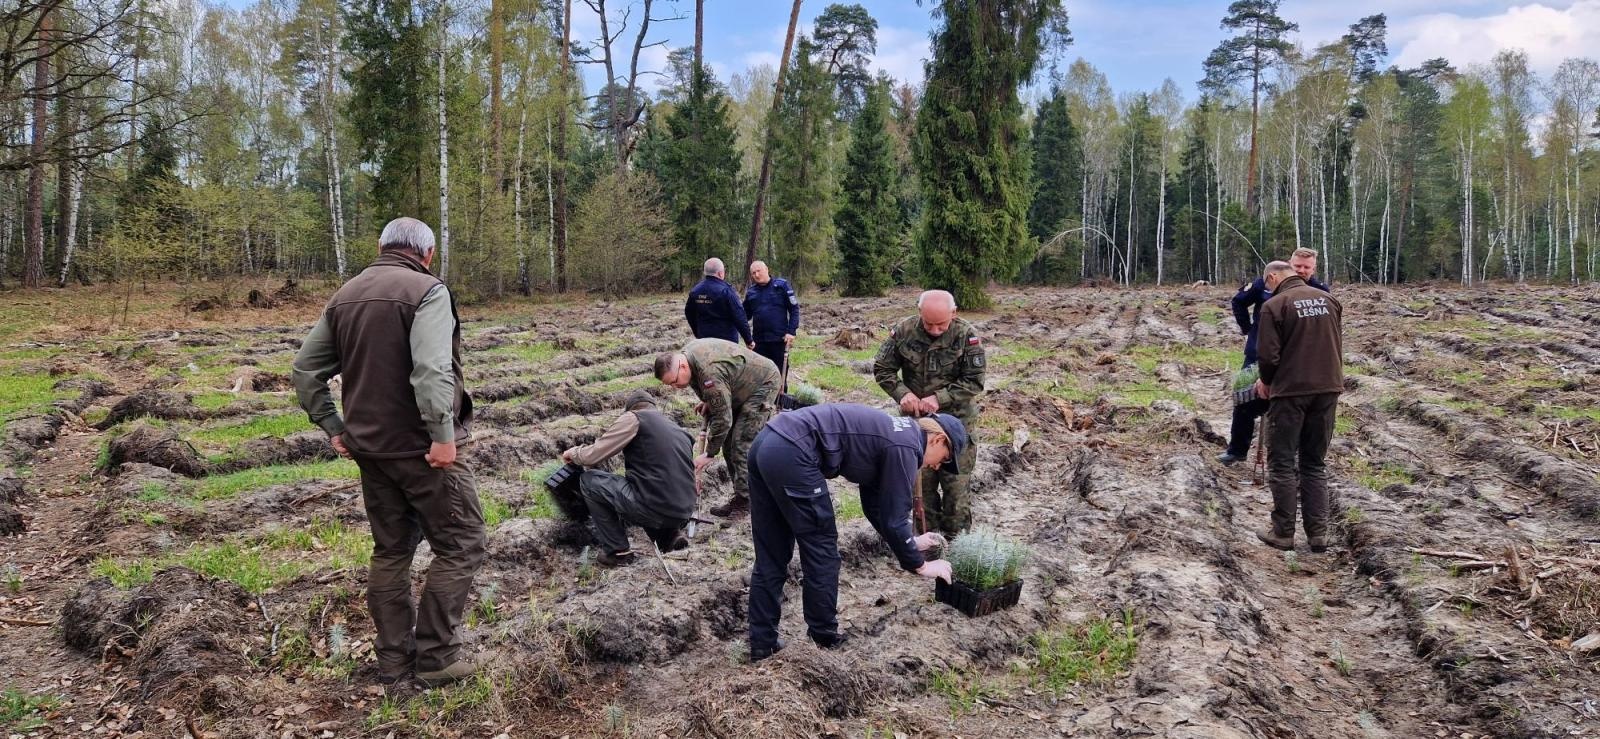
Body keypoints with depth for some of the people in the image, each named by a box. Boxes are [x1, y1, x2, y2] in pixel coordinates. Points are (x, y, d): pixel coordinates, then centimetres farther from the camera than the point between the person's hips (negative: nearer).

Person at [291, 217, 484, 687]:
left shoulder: (345, 296, 12)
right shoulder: (427, 291, -12)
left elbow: (306, 370, 14)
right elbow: (431, 370, -26)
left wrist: (332, 426, 14)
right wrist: (444, 434, -24)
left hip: (370, 446, 8)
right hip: (421, 447, -7)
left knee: (391, 549, 16)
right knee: (460, 546, 4)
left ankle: (393, 657, 23)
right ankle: (437, 656, 5)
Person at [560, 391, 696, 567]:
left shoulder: (633, 418, 0)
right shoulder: (678, 429, 21)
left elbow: (592, 456, -3)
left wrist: (573, 453, 19)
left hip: (653, 508, -8)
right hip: (684, 513, 8)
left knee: (588, 481, 9)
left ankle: (617, 551, 8)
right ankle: (670, 534, 14)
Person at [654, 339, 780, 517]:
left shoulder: (711, 373, -37)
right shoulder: (685, 354, -8)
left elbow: (722, 418, -32)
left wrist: (709, 454, -23)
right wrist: (708, 401, 1)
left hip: (763, 384, -10)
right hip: (741, 387, 10)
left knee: (742, 444, -15)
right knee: (729, 443, 8)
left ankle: (745, 499, -9)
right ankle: (742, 494, 14)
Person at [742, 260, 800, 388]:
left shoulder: (781, 285, -2)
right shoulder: (751, 291, 9)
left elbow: (794, 309, -3)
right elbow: (745, 315, 16)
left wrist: (791, 331, -12)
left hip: (779, 339, -3)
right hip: (759, 341, 4)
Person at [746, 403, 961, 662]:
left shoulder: (887, 435, 24)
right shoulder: (904, 446, -3)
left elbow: (875, 504, 33)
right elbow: (894, 517, 0)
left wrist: (910, 542, 39)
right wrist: (920, 565, 12)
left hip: (765, 443, 10)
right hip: (792, 454, -10)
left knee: (770, 557, 15)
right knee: (821, 549, 8)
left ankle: (762, 643, 21)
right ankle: (825, 636, 21)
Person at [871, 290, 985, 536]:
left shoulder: (966, 335, -15)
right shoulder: (903, 331, -10)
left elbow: (974, 381, -12)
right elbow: (882, 369, -1)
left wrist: (939, 398, -21)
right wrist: (902, 394, -17)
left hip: (956, 417, -2)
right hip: (916, 418, 2)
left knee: (957, 484, 2)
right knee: (921, 482, 11)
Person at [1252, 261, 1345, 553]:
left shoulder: (1275, 305, -10)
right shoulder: (1327, 299, 9)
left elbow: (1269, 355, -13)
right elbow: (1338, 344, 13)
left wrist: (1266, 381, 6)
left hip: (1291, 391, -5)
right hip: (1328, 388, 6)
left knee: (1283, 463, 5)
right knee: (1314, 463, 14)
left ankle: (1283, 532, 7)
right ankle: (1318, 533, 12)